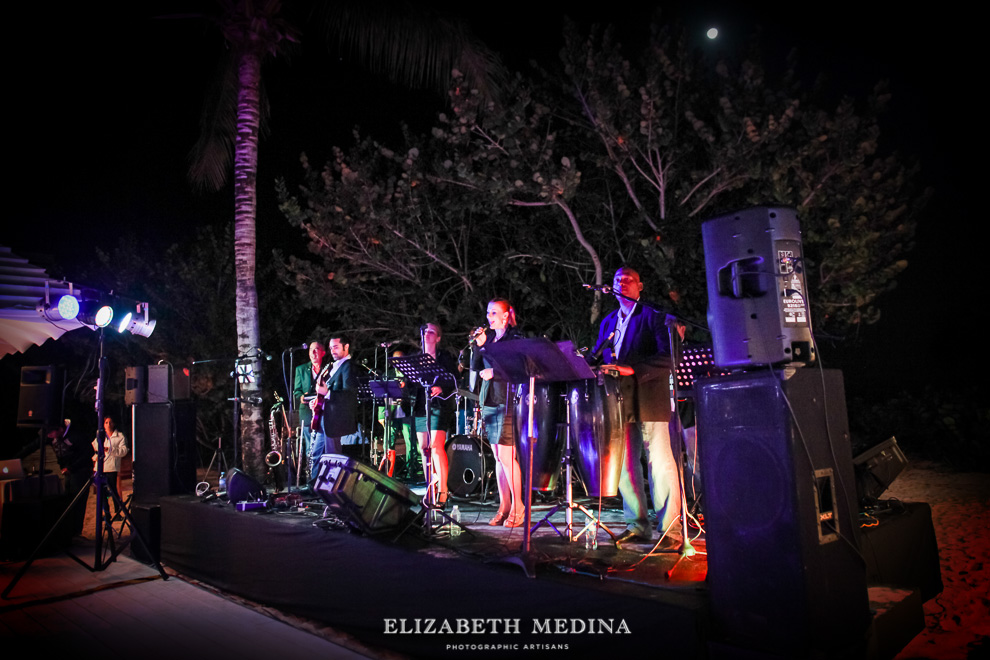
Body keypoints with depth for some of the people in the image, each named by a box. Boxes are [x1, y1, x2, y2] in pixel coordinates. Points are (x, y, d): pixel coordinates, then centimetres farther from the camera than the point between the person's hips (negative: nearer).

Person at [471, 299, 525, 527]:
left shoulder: (515, 338, -4)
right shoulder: (489, 337, 16)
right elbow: (476, 367, 12)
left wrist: (495, 371, -16)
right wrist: (478, 345, 0)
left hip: (508, 402, -7)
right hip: (489, 401, 7)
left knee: (506, 455, -9)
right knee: (498, 457, 9)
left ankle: (517, 507, 2)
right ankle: (504, 505, 15)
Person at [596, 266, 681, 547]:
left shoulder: (653, 316, 0)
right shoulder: (608, 322, 20)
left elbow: (668, 356, -11)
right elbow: (602, 358, 21)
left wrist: (632, 369, -21)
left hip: (649, 400, -6)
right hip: (619, 400, 6)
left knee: (660, 464, -3)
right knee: (624, 465, 6)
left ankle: (669, 528, 4)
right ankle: (638, 526, 16)